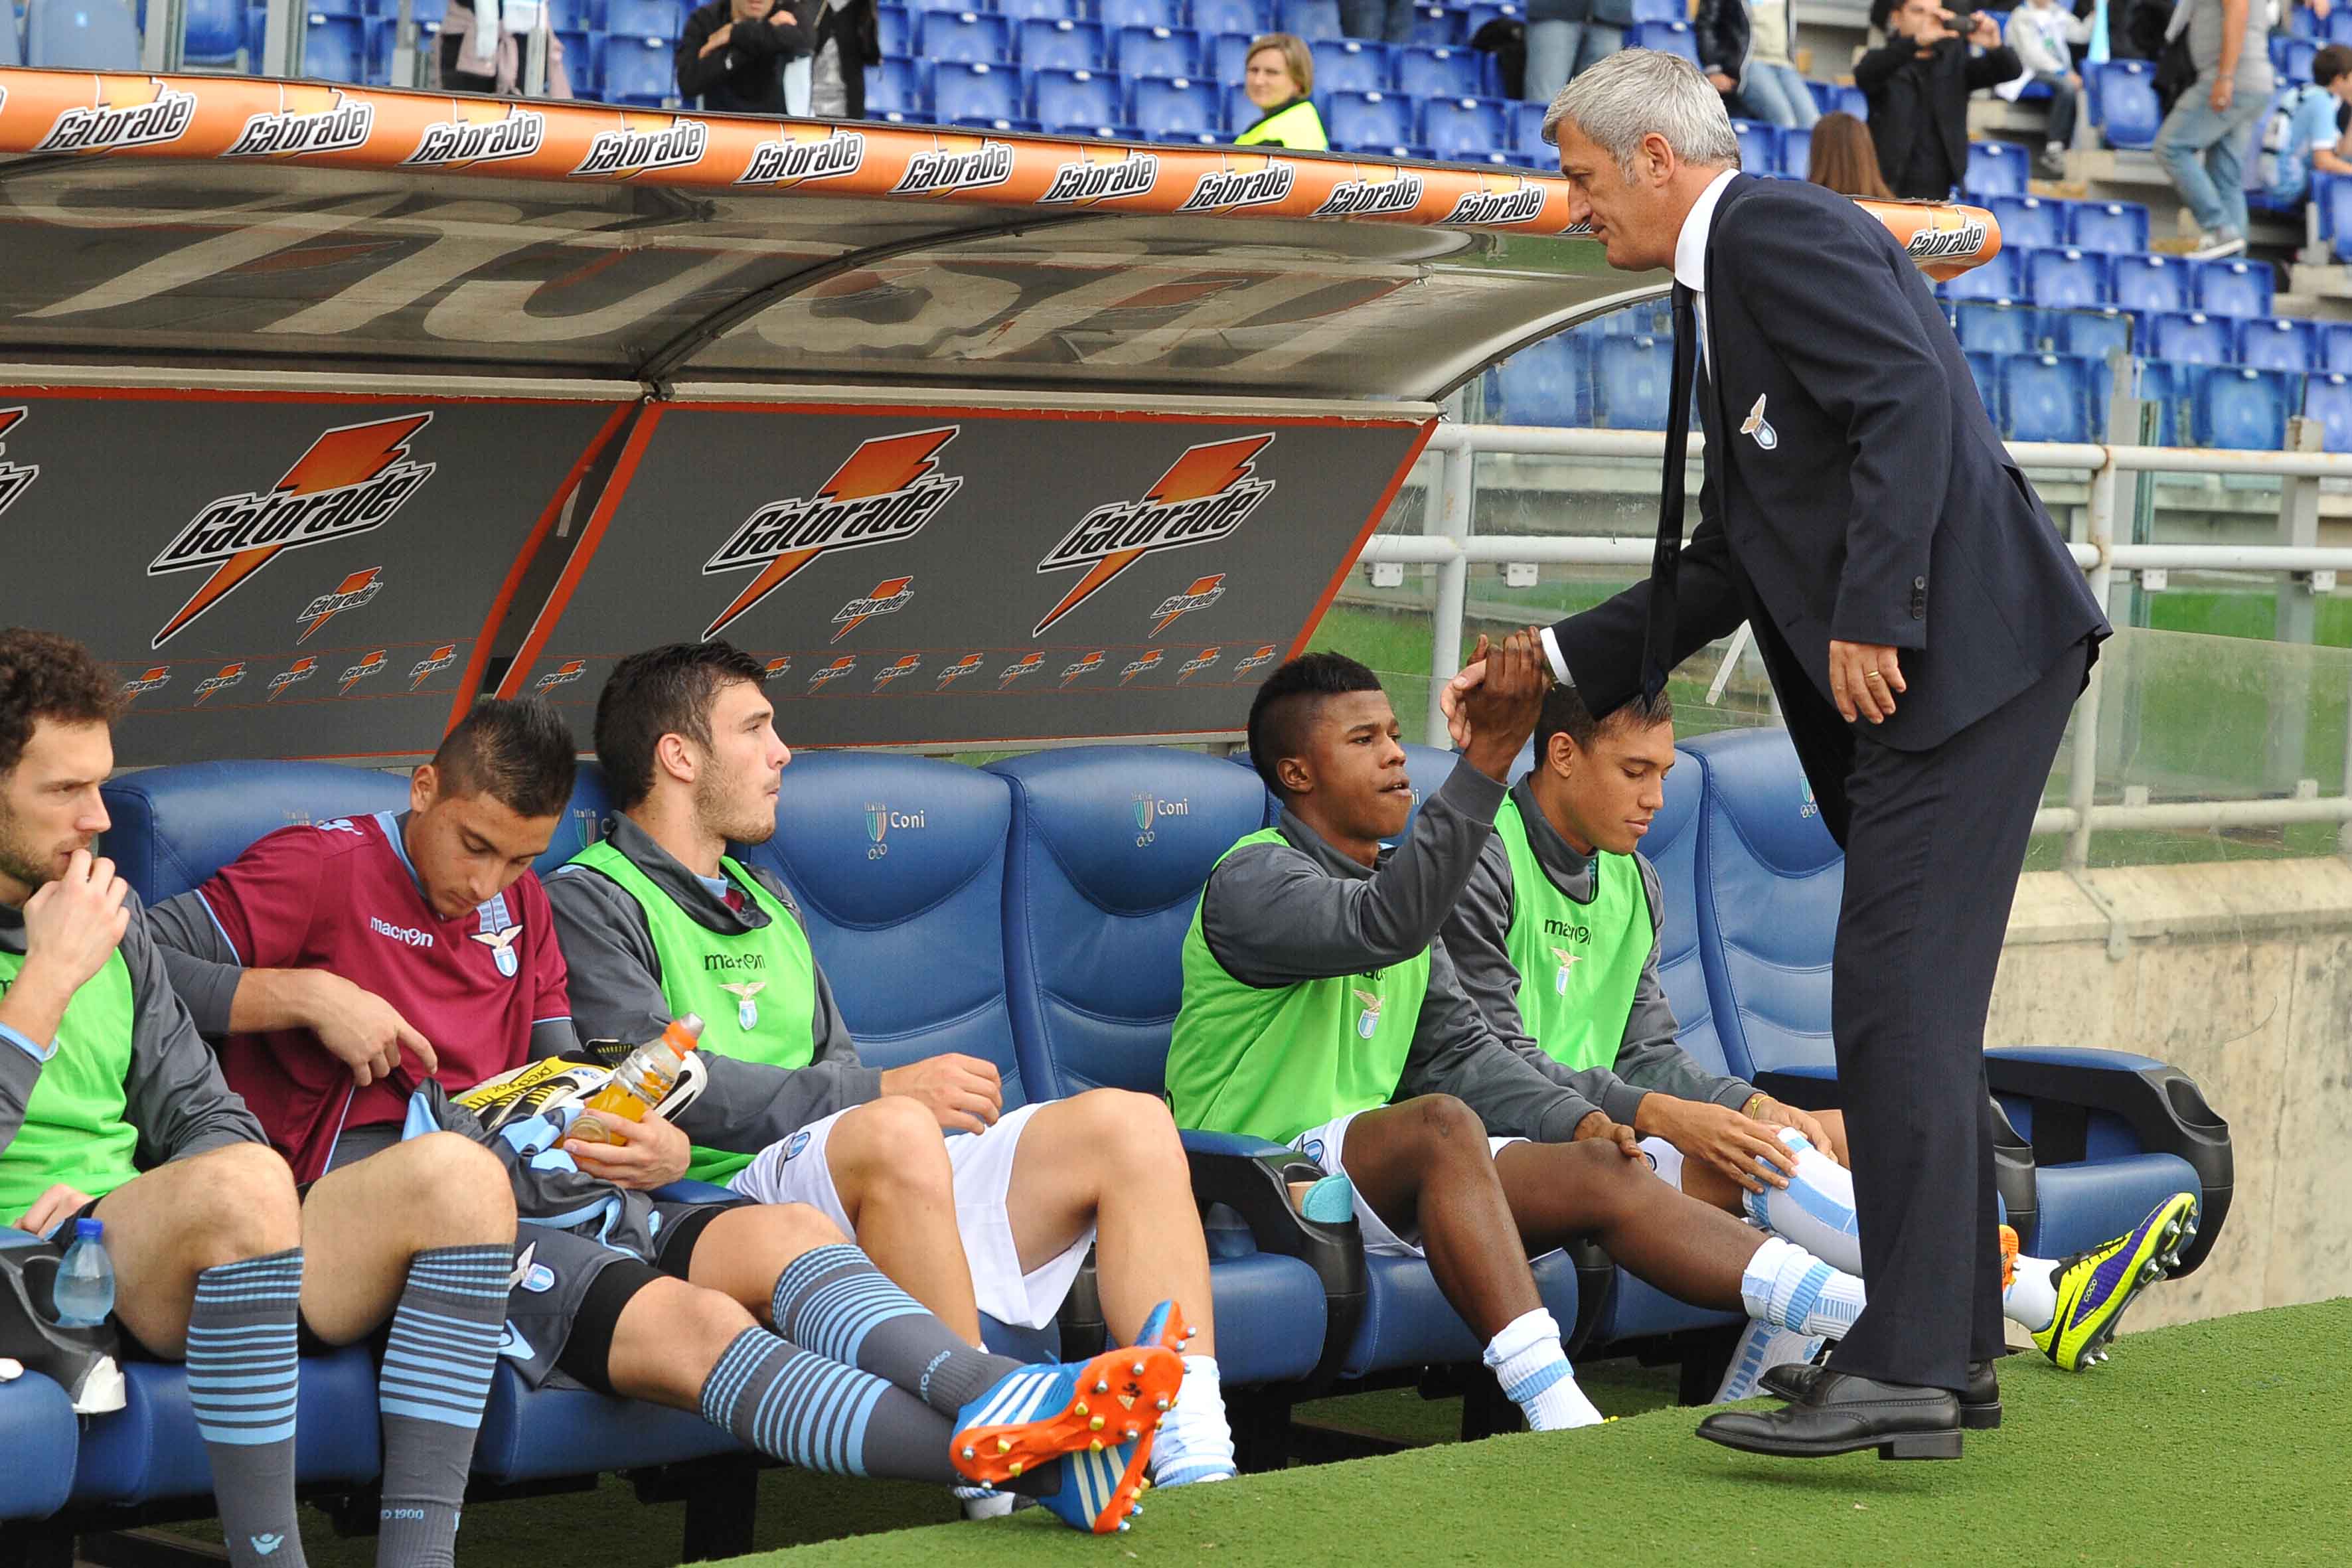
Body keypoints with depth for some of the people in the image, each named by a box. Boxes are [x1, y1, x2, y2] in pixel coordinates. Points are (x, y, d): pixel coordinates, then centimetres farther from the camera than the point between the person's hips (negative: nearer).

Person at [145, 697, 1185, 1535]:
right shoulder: (321, 868, 2)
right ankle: (1010, 1459, -52)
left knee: (787, 1233, -20)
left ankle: (1001, 1400, -48)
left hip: (533, 1189, 8)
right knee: (691, 1321, -30)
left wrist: (661, 1148, 3)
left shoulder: (521, 906, 26)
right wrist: (309, 996, -14)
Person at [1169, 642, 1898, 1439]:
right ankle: (1561, 1423, -48)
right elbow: (1383, 924, -31)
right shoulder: (1251, 880, -11)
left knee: (1604, 1173, -10)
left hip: (1381, 1179, 8)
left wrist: (1573, 1119, -3)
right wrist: (1487, 756, -36)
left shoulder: (1387, 874, 17)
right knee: (1443, 1125, -36)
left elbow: (1456, 1049, 15)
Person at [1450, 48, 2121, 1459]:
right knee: (1909, 1015, 13)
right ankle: (1953, 1346, 19)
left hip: (1960, 653, -11)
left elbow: (1912, 400, -20)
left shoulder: (1779, 229, -5)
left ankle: (1903, 1367, -14)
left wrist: (1869, 613, -23)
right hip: (1922, 678, 11)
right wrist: (1548, 667, 24)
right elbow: (1727, 566, 27)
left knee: (1897, 1003, -13)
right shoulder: (1726, 289, 25)